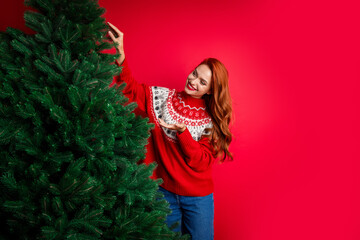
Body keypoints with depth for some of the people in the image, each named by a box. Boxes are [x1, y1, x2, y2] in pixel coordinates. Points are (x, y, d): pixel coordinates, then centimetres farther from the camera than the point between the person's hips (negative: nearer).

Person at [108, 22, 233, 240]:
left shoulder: (211, 120, -6)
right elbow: (131, 89, -5)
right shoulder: (163, 98, -2)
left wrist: (182, 131, -27)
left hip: (198, 198, -1)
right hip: (164, 192, 1)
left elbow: (202, 162, -13)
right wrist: (120, 52, -17)